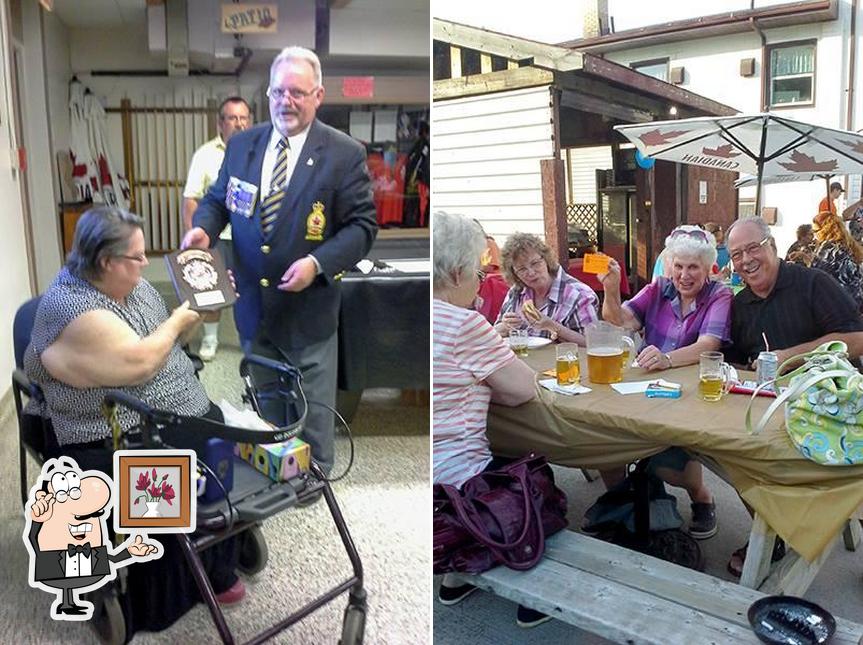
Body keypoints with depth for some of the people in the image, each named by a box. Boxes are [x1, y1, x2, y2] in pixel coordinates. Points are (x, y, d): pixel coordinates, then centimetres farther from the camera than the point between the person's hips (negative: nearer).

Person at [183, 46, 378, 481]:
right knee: (261, 399, 19)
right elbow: (217, 200, 14)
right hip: (252, 302, 4)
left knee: (311, 405, 12)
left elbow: (362, 225, -10)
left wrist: (318, 263, -23)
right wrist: (203, 228, -8)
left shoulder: (344, 154, -9)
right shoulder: (241, 144, 4)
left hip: (308, 304, -4)